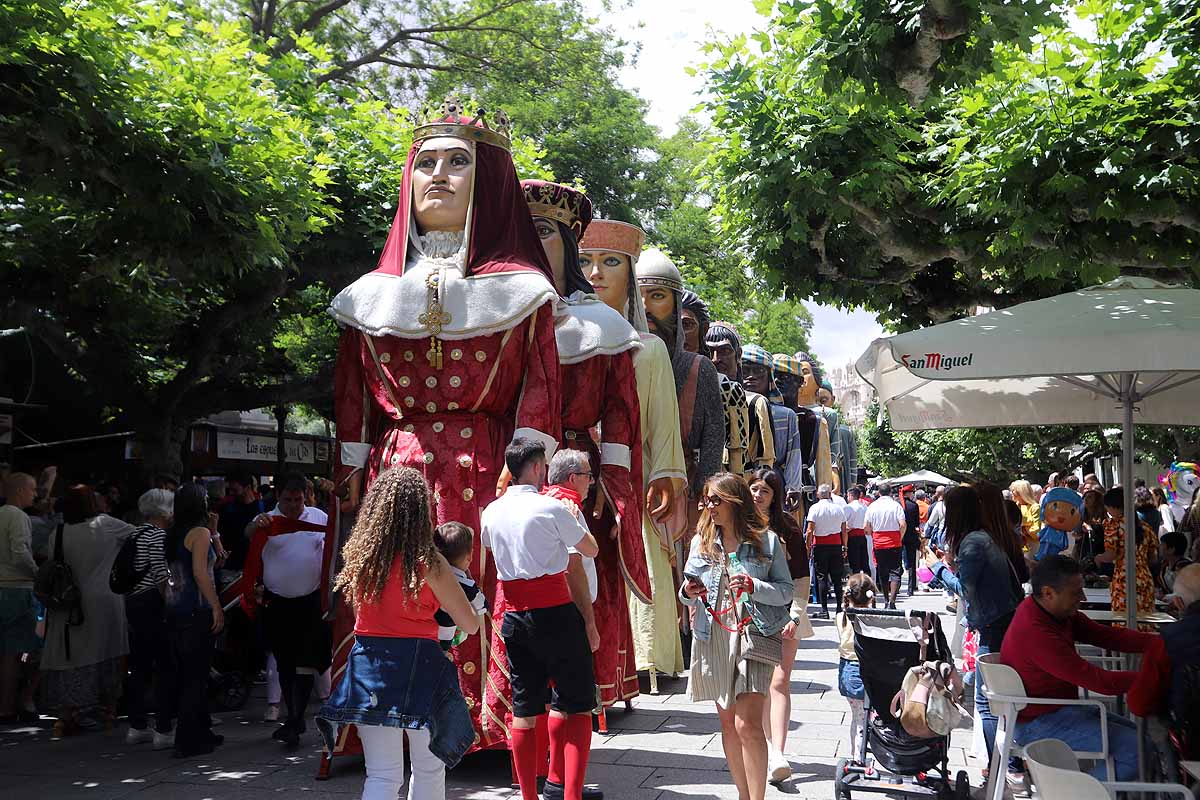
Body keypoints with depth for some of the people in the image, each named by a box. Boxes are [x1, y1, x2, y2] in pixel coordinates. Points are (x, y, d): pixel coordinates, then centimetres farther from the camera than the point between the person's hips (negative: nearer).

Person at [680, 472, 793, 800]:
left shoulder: (766, 540, -1)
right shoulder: (701, 542, 9)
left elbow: (787, 591, -1)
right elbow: (689, 593, 15)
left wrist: (754, 586, -18)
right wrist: (688, 593, -8)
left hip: (753, 636, -4)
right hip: (714, 638, 4)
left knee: (747, 724, -13)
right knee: (727, 723, 10)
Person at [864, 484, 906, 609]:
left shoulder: (872, 506, 2)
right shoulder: (896, 505, -5)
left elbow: (867, 527, 3)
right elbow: (903, 524, -12)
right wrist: (900, 538, 2)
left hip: (878, 544, 2)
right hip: (894, 544, -2)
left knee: (882, 573, 11)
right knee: (895, 572, -2)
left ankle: (887, 600, 16)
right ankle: (892, 601, -15)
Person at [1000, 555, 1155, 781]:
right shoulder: (1035, 632, -30)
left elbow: (1105, 635, 3)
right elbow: (1098, 681, -26)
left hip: (1057, 709, 10)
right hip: (1038, 725, -10)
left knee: (1133, 731, 17)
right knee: (1138, 748, -15)